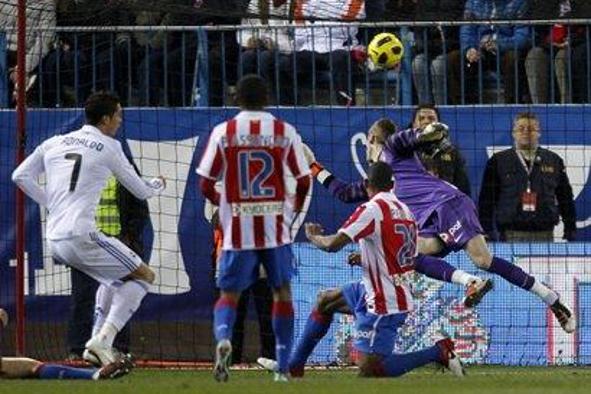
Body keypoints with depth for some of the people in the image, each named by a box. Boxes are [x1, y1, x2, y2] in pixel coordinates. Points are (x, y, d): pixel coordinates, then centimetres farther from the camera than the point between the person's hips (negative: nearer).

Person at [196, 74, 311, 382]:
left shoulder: (223, 133, -2)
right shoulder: (285, 132, -1)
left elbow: (205, 186, -1)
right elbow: (304, 181, 2)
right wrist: (295, 208, 22)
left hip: (237, 230, 0)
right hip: (275, 228, 0)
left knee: (229, 293, 7)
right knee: (282, 291, 14)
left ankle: (223, 337, -24)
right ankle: (283, 365, 12)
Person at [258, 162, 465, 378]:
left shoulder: (372, 209, -17)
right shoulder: (404, 211, 6)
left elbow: (333, 244, -22)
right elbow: (410, 262, 15)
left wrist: (312, 235, 2)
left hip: (384, 303, -9)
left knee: (368, 371, -8)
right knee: (325, 301, 25)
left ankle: (438, 352, -9)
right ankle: (294, 366, 31)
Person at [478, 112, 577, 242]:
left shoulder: (554, 161, 9)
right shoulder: (498, 161, 5)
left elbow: (565, 197, 13)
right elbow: (487, 199, 4)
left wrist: (571, 230, 9)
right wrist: (486, 231, -2)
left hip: (545, 235, 2)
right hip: (511, 235, -2)